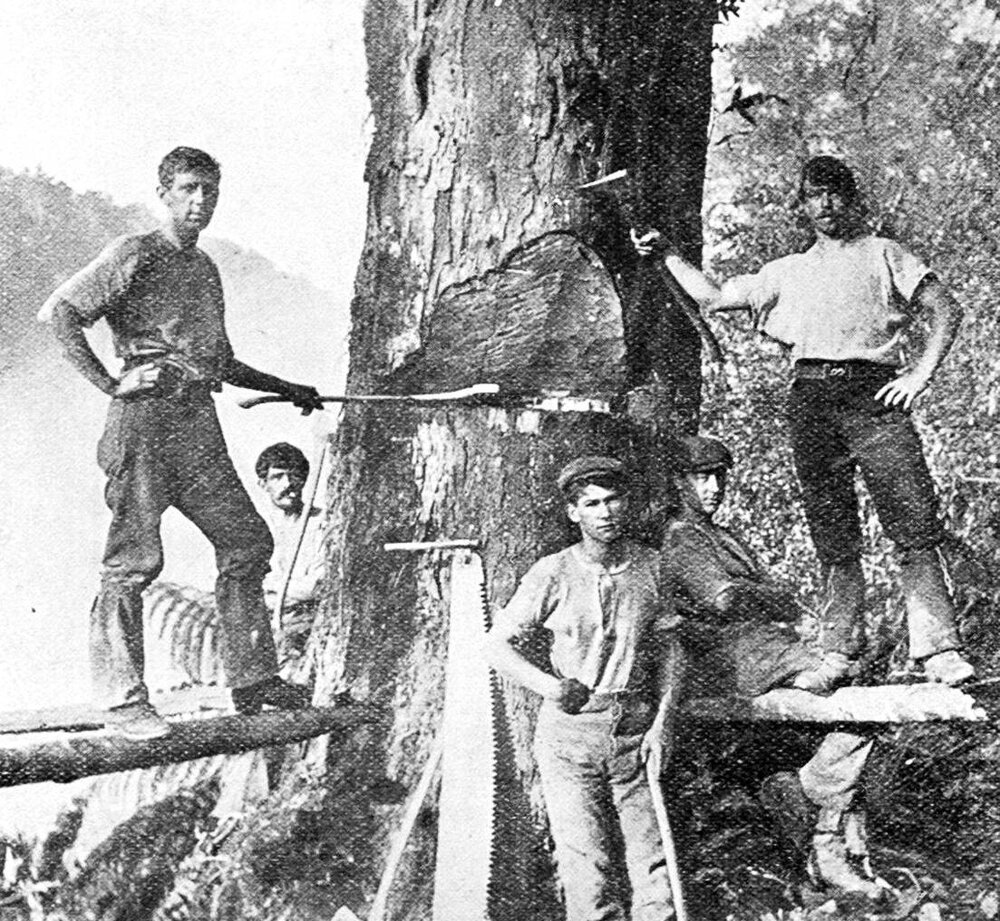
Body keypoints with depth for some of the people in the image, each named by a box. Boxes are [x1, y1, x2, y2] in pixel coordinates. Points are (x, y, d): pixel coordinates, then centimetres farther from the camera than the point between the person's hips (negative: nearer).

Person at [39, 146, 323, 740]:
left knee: (248, 543, 5)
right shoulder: (136, 255, -2)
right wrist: (110, 383, -16)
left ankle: (252, 680, 13)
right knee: (135, 559, -7)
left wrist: (286, 390, 27)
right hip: (144, 422, -8)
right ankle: (123, 700, -2)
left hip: (199, 428, 8)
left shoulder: (206, 269, 22)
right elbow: (60, 312, -11)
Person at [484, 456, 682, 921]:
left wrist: (662, 724, 0)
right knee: (583, 859, -3)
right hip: (569, 730, -2)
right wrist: (546, 684, -19)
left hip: (635, 727, 3)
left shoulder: (651, 566, 2)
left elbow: (667, 650, 9)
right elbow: (499, 645, -3)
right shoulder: (552, 574, -6)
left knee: (651, 851, 5)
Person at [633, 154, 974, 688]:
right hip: (810, 398, 3)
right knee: (832, 536, 2)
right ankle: (840, 651, 4)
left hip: (873, 394, -3)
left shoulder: (882, 254, 14)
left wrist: (920, 373, -4)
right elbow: (713, 297, 23)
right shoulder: (789, 271, 24)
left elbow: (945, 310, 7)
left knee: (915, 526, -12)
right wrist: (666, 254, 17)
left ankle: (939, 650, -15)